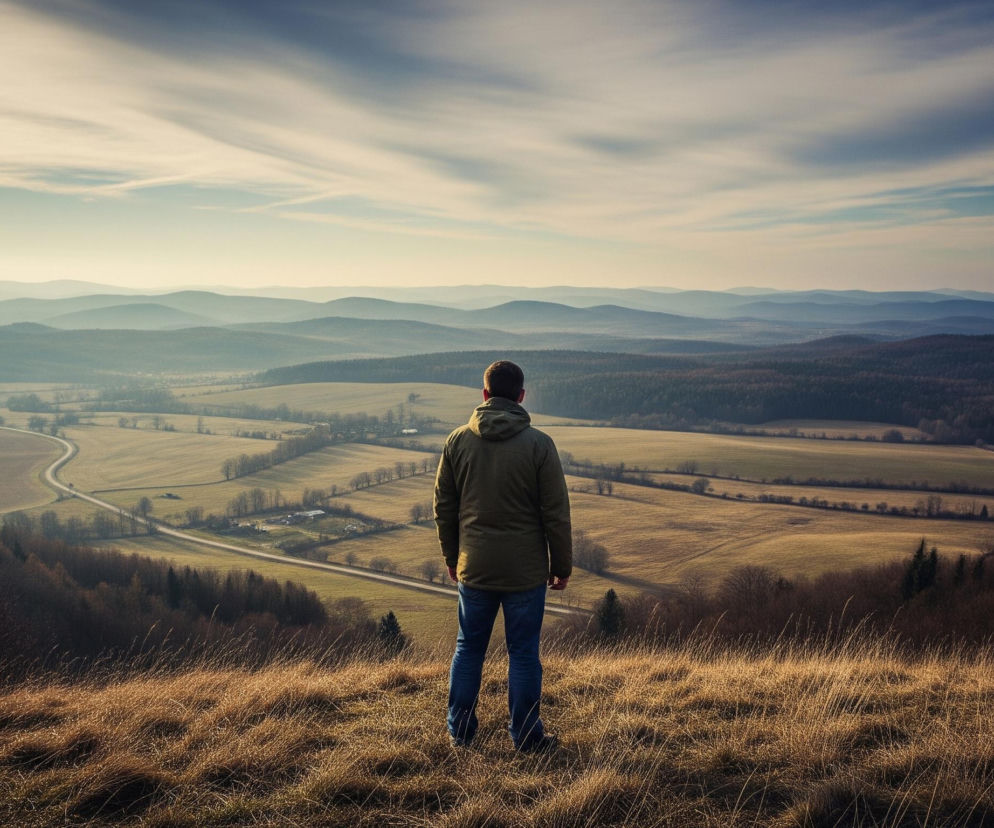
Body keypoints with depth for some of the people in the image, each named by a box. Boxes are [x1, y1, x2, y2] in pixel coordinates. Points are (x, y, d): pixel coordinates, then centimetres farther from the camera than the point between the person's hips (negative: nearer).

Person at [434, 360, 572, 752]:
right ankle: (526, 736, 17)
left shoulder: (458, 440, -1)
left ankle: (460, 730, 24)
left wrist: (452, 557, 18)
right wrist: (561, 565, 3)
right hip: (526, 570, -2)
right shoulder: (539, 444, -10)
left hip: (474, 568, 3)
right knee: (523, 653, 8)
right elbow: (556, 513, -8)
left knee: (468, 648, 15)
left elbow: (443, 507, 6)